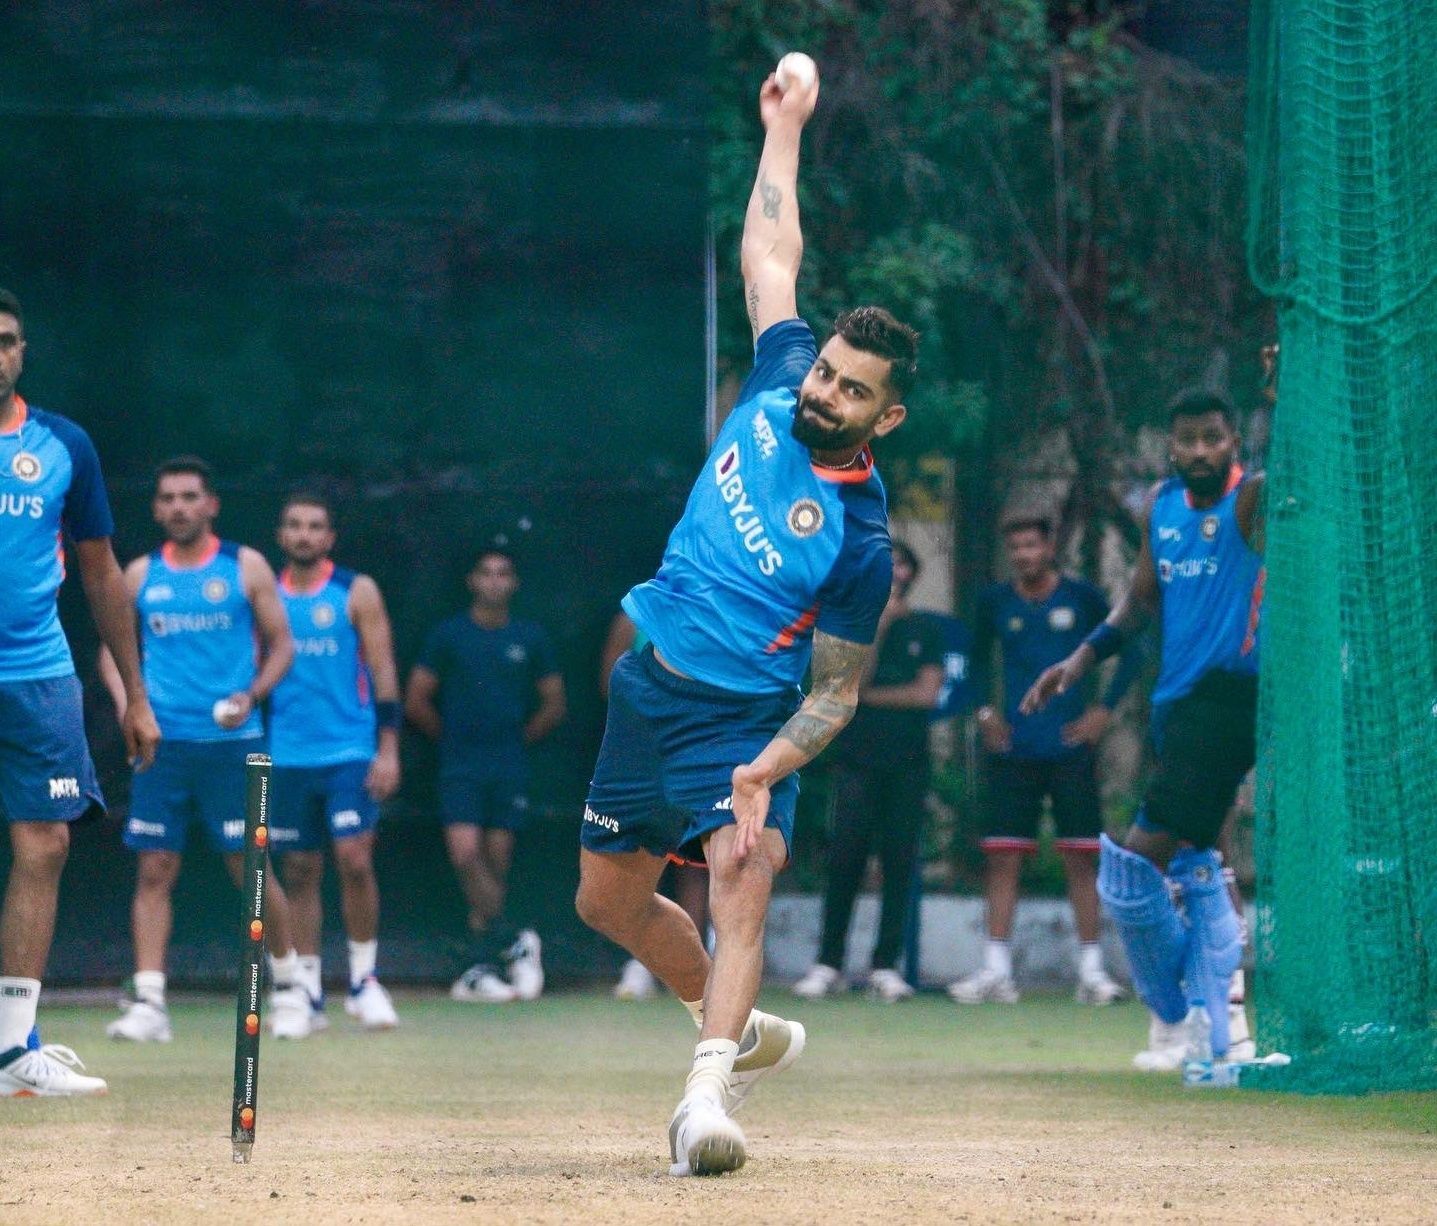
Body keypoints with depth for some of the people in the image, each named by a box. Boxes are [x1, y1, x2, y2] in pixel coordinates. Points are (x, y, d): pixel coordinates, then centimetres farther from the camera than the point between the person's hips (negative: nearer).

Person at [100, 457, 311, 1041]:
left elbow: (281, 643, 5)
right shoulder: (140, 575, 9)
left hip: (232, 743, -2)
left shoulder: (246, 568, 2)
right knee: (154, 871, -4)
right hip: (161, 745, 2)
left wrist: (253, 694, -12)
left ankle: (288, 983, 18)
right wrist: (124, 697, -2)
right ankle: (149, 1002, -6)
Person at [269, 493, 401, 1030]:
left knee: (354, 860, -13)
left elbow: (383, 674, -1)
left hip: (349, 751, -3)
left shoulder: (355, 593, 1)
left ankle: (363, 979, 1)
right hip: (287, 758, 3)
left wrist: (388, 749, -9)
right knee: (299, 871, 3)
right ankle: (308, 992, 7)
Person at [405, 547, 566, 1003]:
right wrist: (451, 735, 9)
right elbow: (416, 701, 6)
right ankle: (513, 942, -9)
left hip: (510, 771, 1)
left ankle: (482, 969, 1)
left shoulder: (530, 638, 8)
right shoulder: (448, 635, 4)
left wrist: (519, 739, 11)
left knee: (496, 862, -1)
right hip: (461, 768, -1)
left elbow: (554, 705, 16)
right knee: (465, 852, -18)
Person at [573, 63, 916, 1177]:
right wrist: (785, 126, 14)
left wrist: (768, 771, -26)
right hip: (653, 687, 7)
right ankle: (743, 1029, 36)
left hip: (748, 715, -6)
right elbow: (772, 249, 10)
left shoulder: (863, 536, -16)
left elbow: (838, 694, -11)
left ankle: (709, 1091, -44)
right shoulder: (780, 381, -3)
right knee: (609, 899, 15)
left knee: (742, 876, -30)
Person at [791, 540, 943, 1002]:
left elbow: (928, 692, 1)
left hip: (907, 761, 1)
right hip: (856, 757, -1)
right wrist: (880, 620, -8)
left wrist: (871, 695, -1)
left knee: (899, 861, -3)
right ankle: (828, 964, -4)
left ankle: (886, 965, 1)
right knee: (844, 858, -7)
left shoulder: (925, 629, 11)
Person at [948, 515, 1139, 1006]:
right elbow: (977, 659, 22)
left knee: (1082, 857, -2)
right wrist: (985, 711, 9)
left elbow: (1130, 651, 7)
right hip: (1013, 750, 2)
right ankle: (995, 971, -3)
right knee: (1003, 855, -3)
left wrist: (1104, 709, 0)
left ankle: (1091, 970, 2)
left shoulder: (1081, 597, 1)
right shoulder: (994, 602, 7)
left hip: (1070, 748, -2)